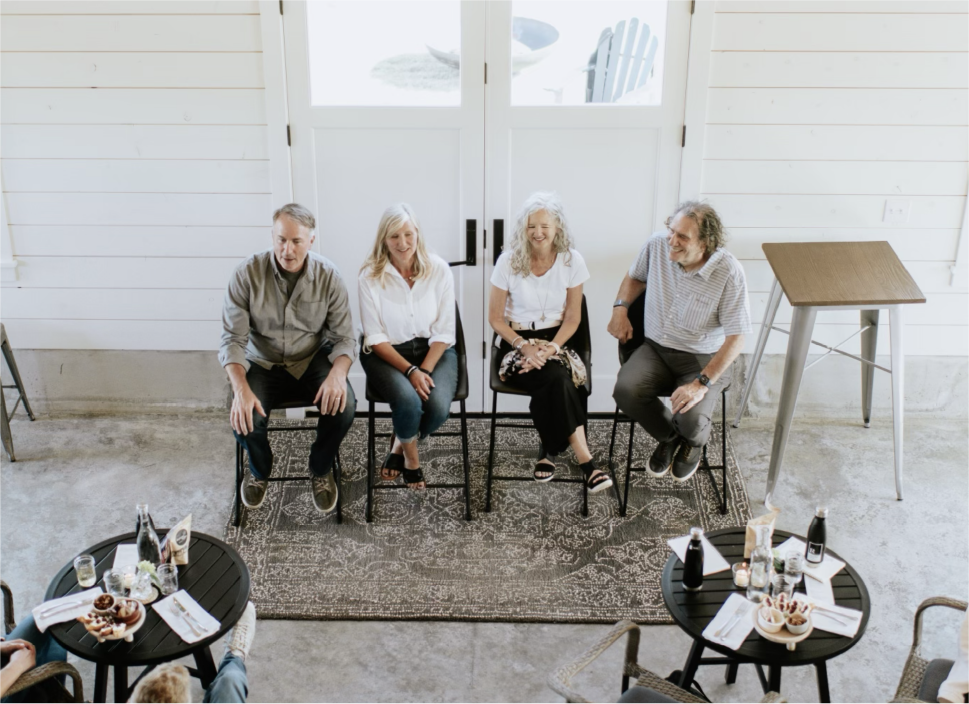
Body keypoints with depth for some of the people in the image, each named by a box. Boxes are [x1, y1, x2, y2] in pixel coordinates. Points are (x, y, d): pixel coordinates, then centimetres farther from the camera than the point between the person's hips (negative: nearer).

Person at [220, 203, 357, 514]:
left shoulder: (328, 276, -12)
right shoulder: (247, 273, -15)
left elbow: (345, 338, -10)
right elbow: (233, 340, -14)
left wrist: (337, 373, -33)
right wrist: (241, 389, -32)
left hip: (313, 360, 0)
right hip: (263, 363, 0)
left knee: (343, 405, -28)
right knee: (244, 417, -27)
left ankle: (321, 469, 6)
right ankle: (260, 471, 11)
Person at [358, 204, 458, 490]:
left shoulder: (439, 270, -7)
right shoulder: (370, 276, -10)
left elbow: (444, 332, -5)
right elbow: (375, 337, -9)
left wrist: (425, 370, -19)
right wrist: (410, 371, -20)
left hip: (433, 350, 2)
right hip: (387, 353, -1)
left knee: (438, 407, -26)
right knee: (408, 400, -31)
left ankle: (400, 447, 9)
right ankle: (411, 456, 3)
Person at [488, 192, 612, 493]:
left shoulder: (572, 261, -3)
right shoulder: (509, 261, -6)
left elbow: (572, 318, 1)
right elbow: (495, 319, -2)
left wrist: (551, 349, -15)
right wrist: (525, 347, -16)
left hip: (555, 341, 1)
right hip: (517, 342, -1)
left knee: (550, 389, -32)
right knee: (557, 379, -30)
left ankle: (550, 451, -12)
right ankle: (584, 460, -25)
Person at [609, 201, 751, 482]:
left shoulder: (729, 272, -22)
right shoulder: (657, 244, -10)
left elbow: (736, 338, -18)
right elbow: (635, 277, 15)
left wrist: (702, 383, -25)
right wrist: (620, 308, -3)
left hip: (703, 359, -3)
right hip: (656, 348, 4)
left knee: (691, 420, -27)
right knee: (625, 391, -25)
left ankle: (694, 444, 17)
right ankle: (668, 437, 9)